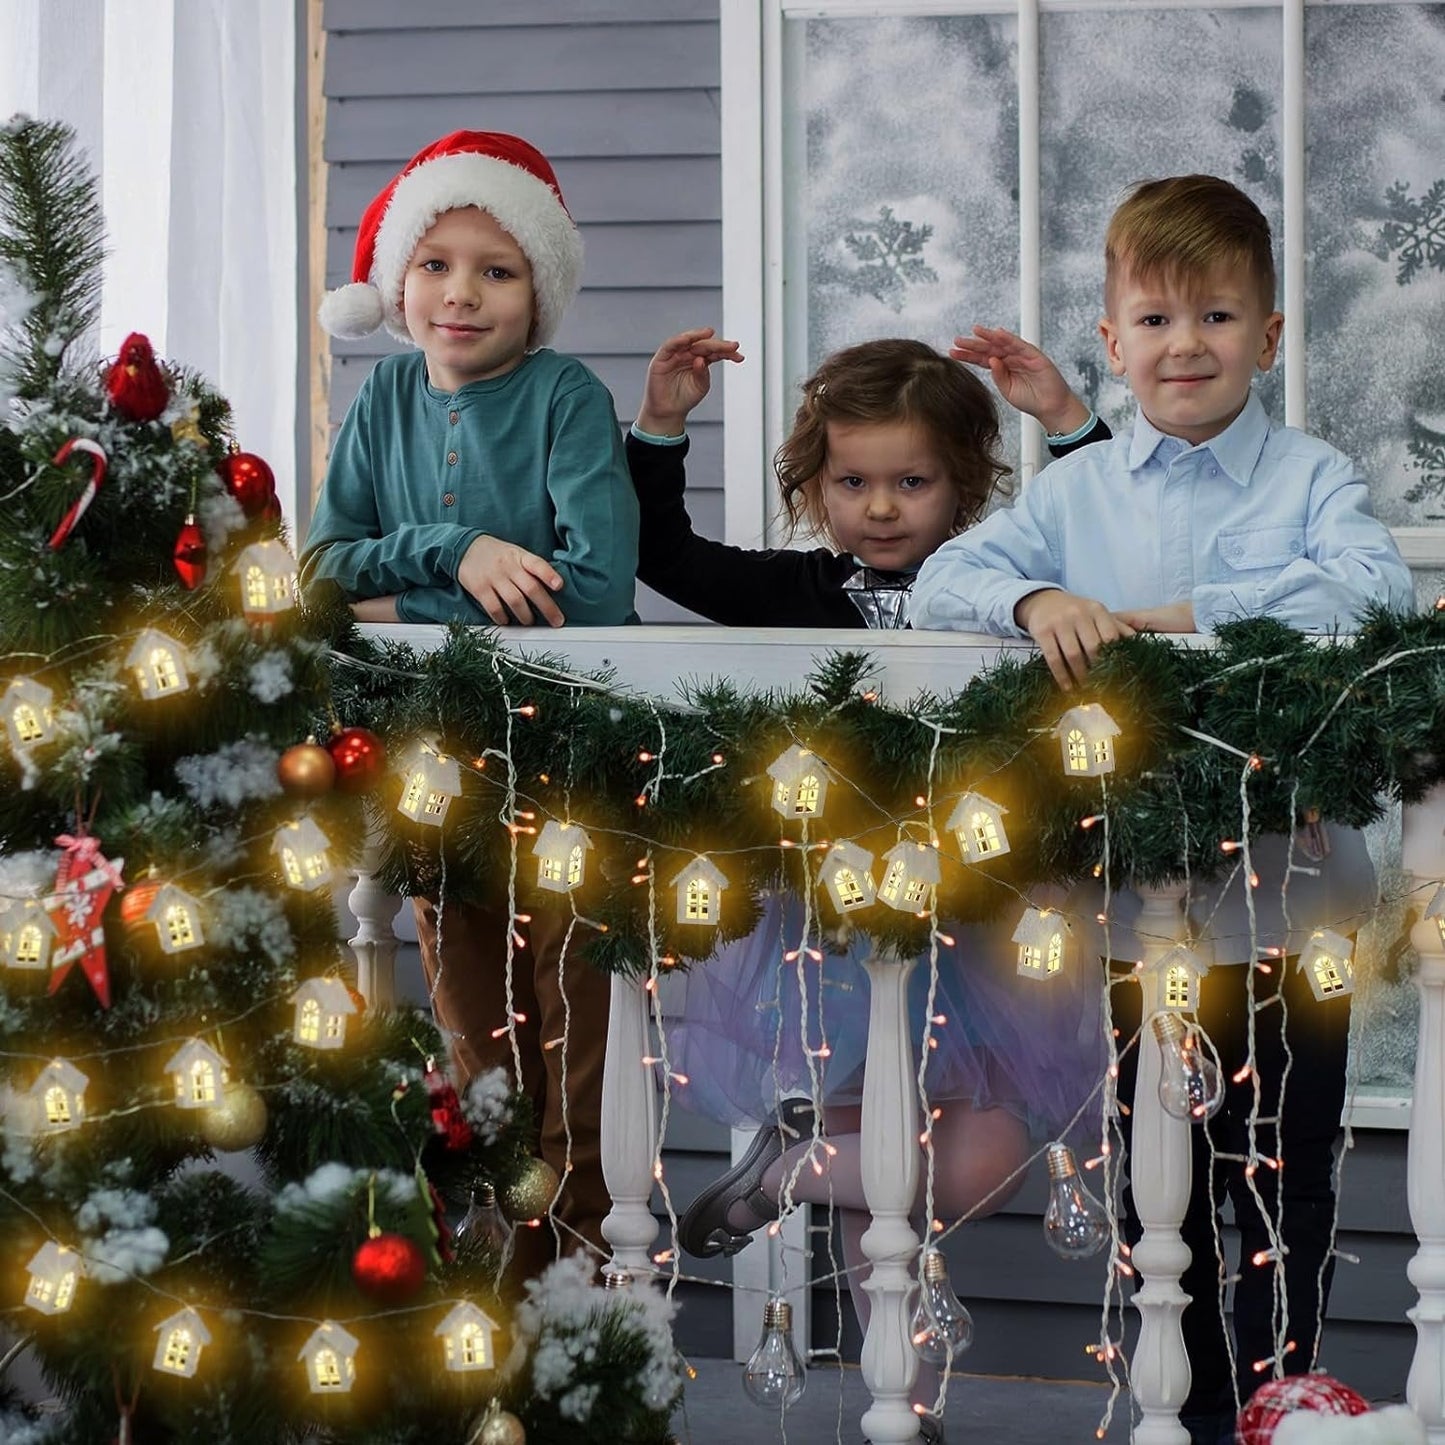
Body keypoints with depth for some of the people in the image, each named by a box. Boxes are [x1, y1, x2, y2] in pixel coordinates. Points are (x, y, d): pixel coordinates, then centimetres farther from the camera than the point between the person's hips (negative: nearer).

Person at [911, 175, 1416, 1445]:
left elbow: (1377, 587, -20)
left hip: (1285, 908, -3)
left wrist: (1187, 615, -25)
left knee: (1284, 1187, 3)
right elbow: (941, 580, -1)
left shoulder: (1311, 476, -1)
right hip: (1133, 909, 3)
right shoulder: (1074, 492, 8)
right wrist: (1036, 598, -23)